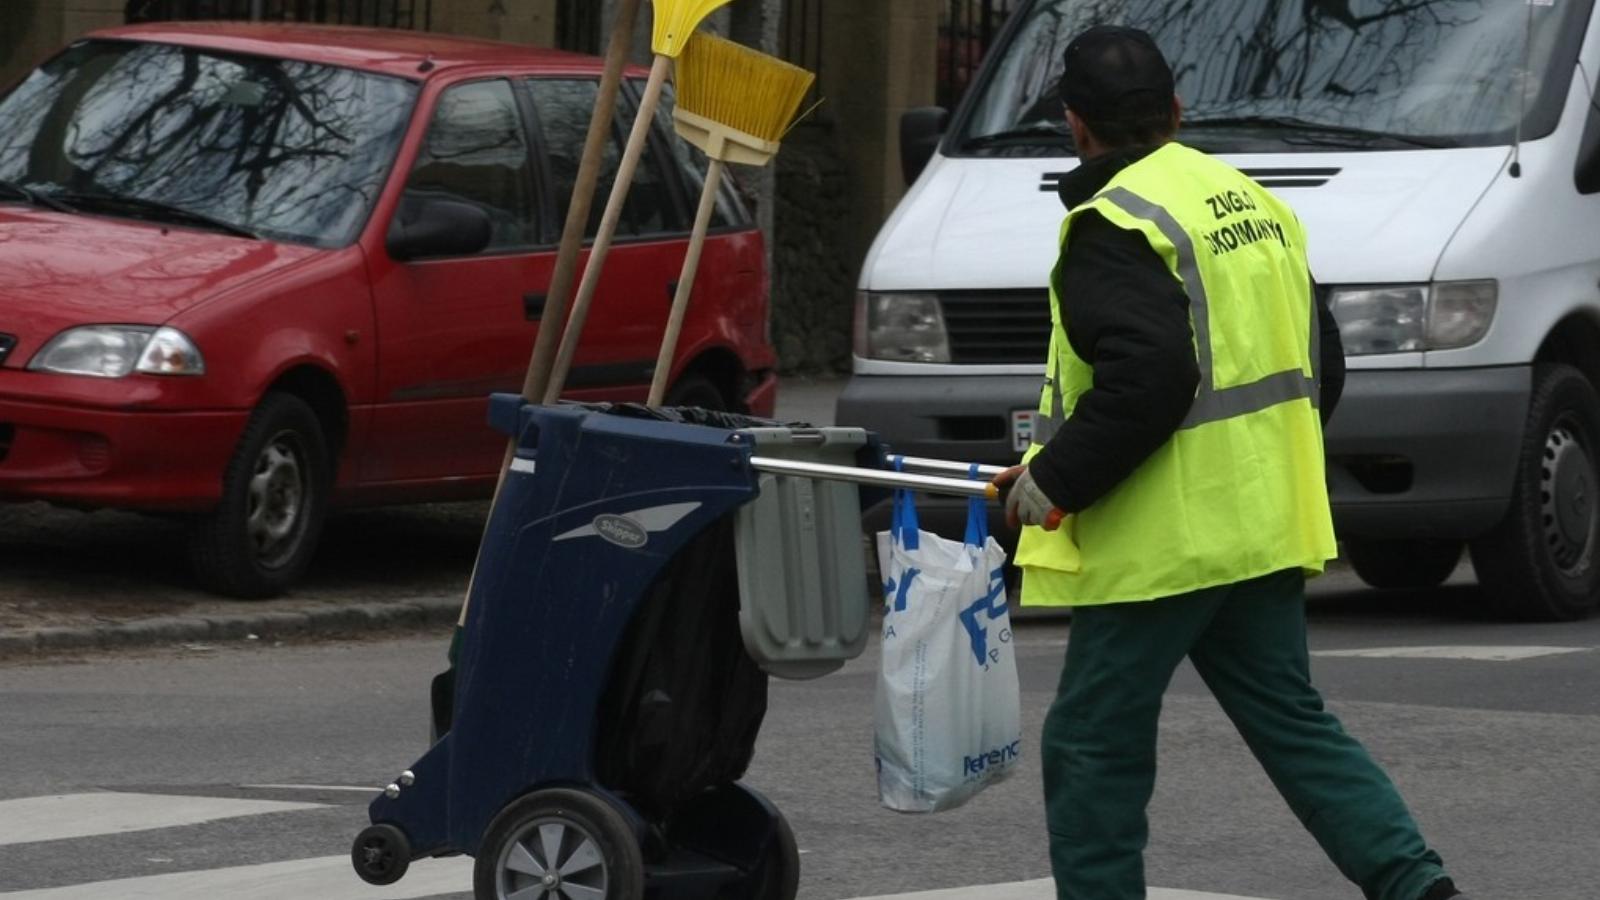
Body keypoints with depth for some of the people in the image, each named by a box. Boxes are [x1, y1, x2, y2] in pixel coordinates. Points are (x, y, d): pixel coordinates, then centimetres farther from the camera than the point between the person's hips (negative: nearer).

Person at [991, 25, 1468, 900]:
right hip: (1263, 526, 9)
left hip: (1161, 541, -9)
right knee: (1289, 720, 13)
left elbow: (1147, 377, -26)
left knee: (1094, 744, 1)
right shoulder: (1252, 203, 14)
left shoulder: (1117, 224, -14)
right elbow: (1322, 365, 18)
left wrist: (1056, 478, -17)